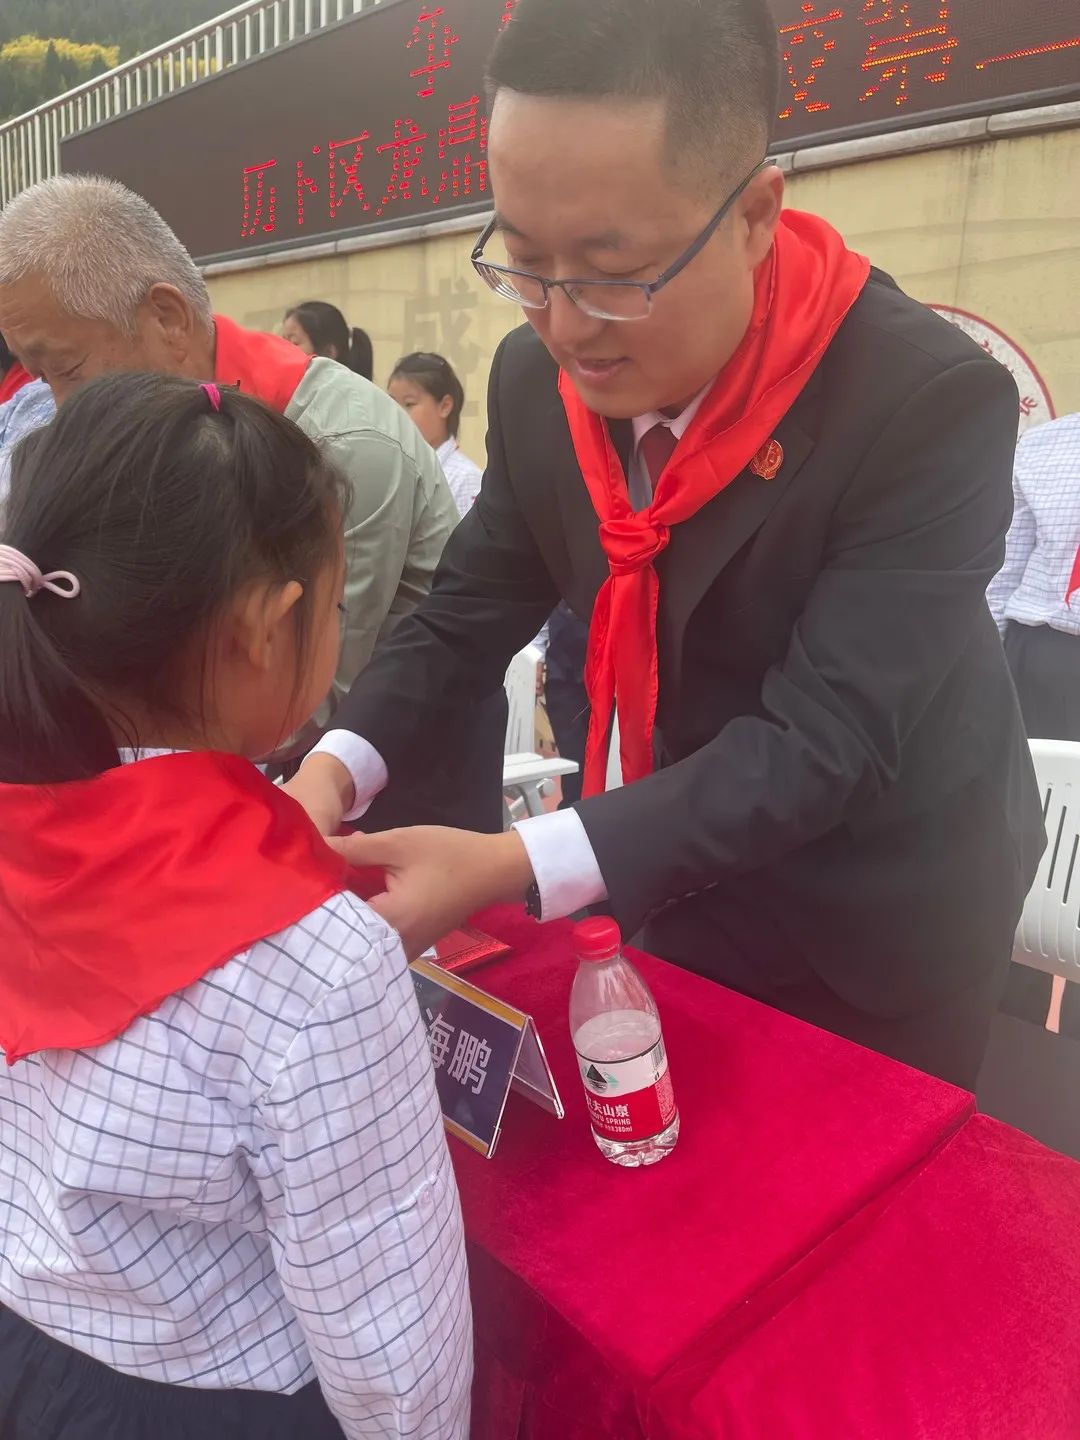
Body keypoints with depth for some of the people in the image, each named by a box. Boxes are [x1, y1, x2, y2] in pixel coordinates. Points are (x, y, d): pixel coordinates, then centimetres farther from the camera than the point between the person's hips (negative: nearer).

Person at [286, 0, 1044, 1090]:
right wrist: (336, 768, -22)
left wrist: (513, 868, -40)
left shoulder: (932, 404, -29)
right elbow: (469, 609, -4)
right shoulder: (537, 378, -12)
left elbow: (818, 743, -32)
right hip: (686, 889, 5)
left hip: (881, 922, -4)